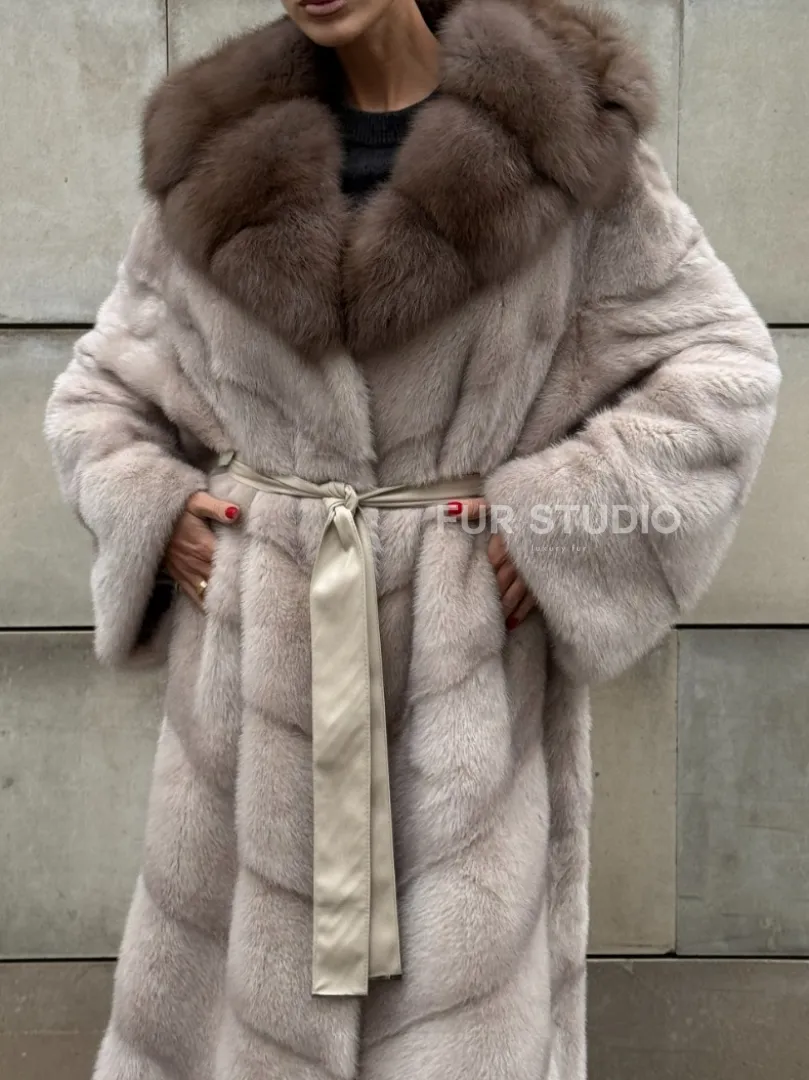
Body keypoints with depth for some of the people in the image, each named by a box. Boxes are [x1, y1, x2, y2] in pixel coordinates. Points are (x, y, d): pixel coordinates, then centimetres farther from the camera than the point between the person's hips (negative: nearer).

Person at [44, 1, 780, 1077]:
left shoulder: (560, 131, 0)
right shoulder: (221, 155, 7)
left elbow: (728, 361, 0)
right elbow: (97, 390, 16)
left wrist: (557, 516, -10)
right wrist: (152, 509, -2)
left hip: (470, 657, -2)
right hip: (264, 659, 3)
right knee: (244, 976, 14)